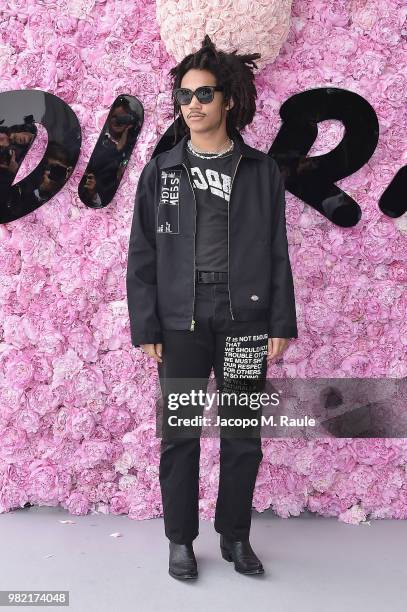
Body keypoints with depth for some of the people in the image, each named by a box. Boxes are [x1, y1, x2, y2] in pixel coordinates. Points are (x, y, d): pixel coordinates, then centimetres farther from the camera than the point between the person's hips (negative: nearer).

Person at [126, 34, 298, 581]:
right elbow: (141, 256, 3)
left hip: (245, 324, 1)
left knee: (242, 436, 8)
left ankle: (235, 536, 26)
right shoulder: (160, 171, 6)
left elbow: (278, 253, 6)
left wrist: (281, 324, 0)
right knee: (180, 435, 5)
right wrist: (145, 328, -3)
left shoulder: (261, 171, 6)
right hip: (180, 324, 0)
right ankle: (181, 540, 22)